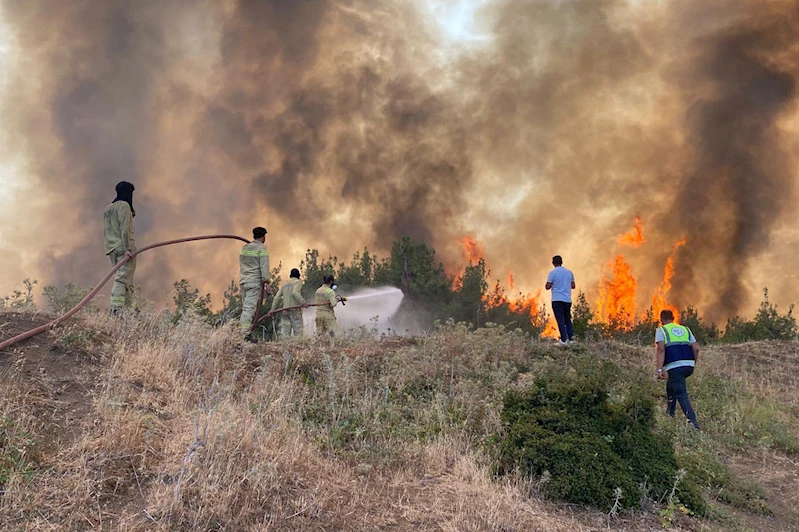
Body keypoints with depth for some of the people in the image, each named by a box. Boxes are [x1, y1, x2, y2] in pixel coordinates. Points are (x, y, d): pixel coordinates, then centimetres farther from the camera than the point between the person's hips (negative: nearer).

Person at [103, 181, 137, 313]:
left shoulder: (107, 209, 21)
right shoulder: (124, 205, -5)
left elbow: (105, 231, 22)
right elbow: (125, 228, -15)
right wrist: (127, 248, -18)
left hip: (112, 248, 8)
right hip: (123, 247, -8)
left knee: (127, 280, 11)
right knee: (122, 278, -13)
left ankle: (129, 307, 9)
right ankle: (116, 308, -22)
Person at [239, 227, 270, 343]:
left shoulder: (244, 247, 13)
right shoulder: (262, 249, -7)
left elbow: (241, 264, 17)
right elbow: (264, 267, -11)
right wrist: (266, 281, -8)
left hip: (243, 281, 7)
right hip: (254, 282, -7)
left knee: (245, 306, 13)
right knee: (250, 307, -10)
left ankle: (243, 326, 11)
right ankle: (245, 333, -15)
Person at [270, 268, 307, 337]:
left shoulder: (285, 284, 21)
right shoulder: (298, 282, 3)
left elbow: (277, 298, 16)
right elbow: (295, 292, -17)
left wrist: (273, 310, 20)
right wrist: (303, 302, -25)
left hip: (285, 310, 6)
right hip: (295, 310, -6)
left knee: (285, 333, 1)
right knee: (298, 332, -9)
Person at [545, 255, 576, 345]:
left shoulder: (553, 273, -7)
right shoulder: (569, 272, 8)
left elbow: (548, 287, -9)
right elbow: (573, 286, 13)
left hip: (557, 300, -4)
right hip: (567, 300, 4)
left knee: (560, 320, -5)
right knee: (568, 320, 14)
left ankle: (563, 340, -11)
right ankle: (571, 339, 9)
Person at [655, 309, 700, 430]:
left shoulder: (661, 330, 7)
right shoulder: (685, 329, 21)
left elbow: (661, 349, -8)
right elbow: (696, 348, 12)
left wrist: (660, 369, -12)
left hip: (674, 366, -6)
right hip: (689, 366, 6)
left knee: (681, 395, -5)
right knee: (671, 387, 27)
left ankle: (693, 423, -17)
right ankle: (669, 414, 29)